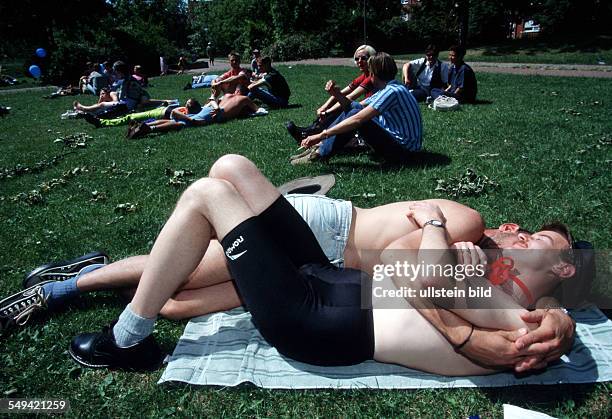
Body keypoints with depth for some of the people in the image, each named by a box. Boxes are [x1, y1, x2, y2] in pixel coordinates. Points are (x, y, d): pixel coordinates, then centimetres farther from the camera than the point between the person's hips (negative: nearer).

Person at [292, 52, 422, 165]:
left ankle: (321, 153, -13)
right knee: (353, 108, 7)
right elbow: (353, 107, 13)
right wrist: (337, 94, -6)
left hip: (403, 150, -9)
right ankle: (321, 145, 2)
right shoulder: (386, 89, 10)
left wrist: (321, 135, -26)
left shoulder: (392, 91, -20)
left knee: (355, 115, -22)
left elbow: (357, 119, -27)